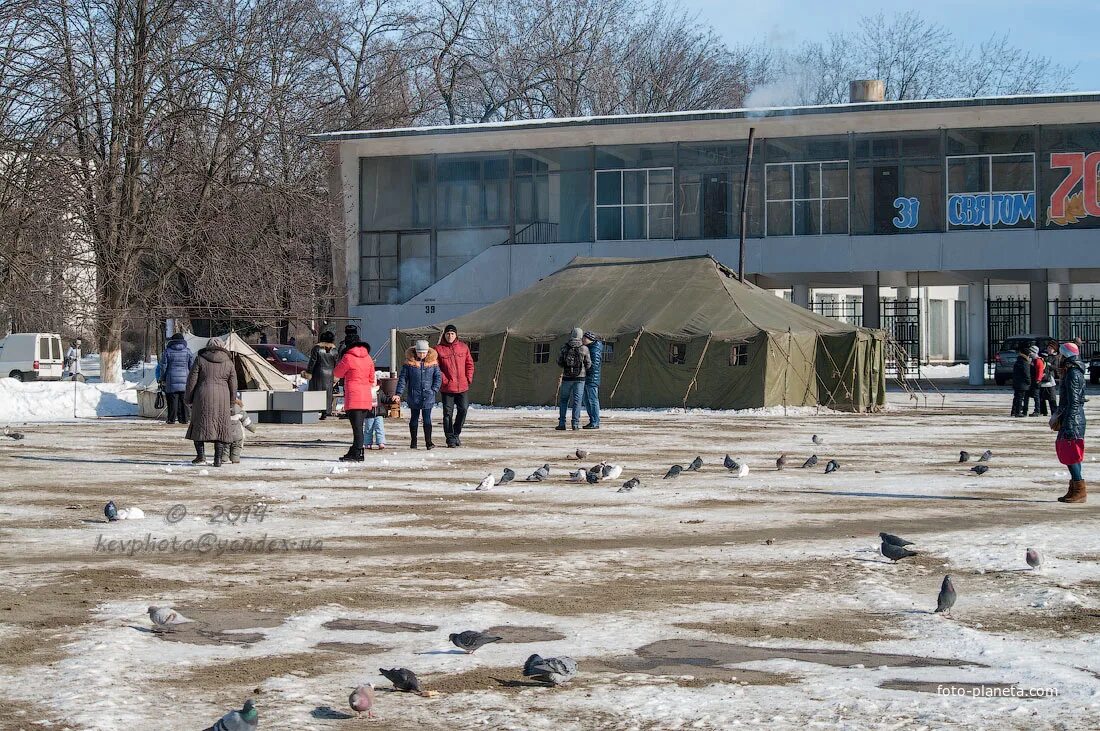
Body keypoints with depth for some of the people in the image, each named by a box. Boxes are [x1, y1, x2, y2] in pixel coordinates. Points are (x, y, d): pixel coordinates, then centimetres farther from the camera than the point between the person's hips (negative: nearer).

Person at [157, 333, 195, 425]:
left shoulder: (167, 351, -1)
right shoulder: (188, 351, 4)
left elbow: (163, 366, 1)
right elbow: (192, 366, 6)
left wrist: (162, 379, 12)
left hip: (171, 380, -2)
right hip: (185, 381, 2)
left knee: (172, 400, 0)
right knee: (183, 400, 7)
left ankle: (171, 419, -1)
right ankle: (183, 418, 7)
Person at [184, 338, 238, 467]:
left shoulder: (200, 359, 2)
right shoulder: (228, 362, 8)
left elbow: (192, 380, 0)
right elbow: (233, 386, 9)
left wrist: (188, 399, 8)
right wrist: (231, 405, 18)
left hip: (203, 398, -1)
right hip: (222, 399, 2)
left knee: (199, 426, 10)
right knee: (220, 427, 6)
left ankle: (201, 455, 1)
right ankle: (218, 459, 1)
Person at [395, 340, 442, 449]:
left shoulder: (433, 362, 1)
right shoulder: (409, 362, -2)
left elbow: (438, 377, 7)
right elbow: (402, 378, 0)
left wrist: (434, 390, -4)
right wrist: (399, 394, -7)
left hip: (428, 396, 0)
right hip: (414, 396, 0)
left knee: (427, 419, -3)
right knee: (414, 417, 9)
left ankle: (428, 442, -1)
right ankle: (413, 441, 17)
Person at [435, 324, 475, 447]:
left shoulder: (463, 347, 7)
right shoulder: (439, 349, -2)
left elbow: (469, 364, 12)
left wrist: (468, 378, 2)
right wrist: (444, 380, -11)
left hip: (462, 386, 2)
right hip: (447, 387, -2)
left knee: (463, 409, 1)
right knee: (448, 413, 0)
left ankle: (456, 433, 20)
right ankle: (450, 438, 8)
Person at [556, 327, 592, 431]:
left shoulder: (565, 347, -1)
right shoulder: (584, 349, -5)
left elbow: (560, 363, 2)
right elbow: (588, 365, -1)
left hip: (567, 377, 1)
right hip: (580, 377, -1)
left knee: (563, 400, 10)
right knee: (577, 401, 2)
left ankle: (562, 423, 4)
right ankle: (575, 424, -4)